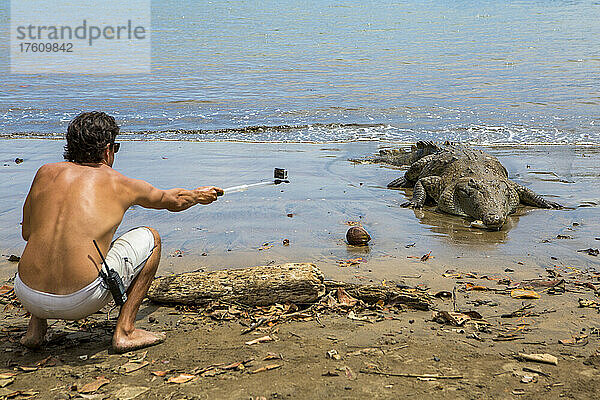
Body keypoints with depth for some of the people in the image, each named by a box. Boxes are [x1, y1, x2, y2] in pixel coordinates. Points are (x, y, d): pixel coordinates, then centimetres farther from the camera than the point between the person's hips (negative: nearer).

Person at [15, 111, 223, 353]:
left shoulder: (45, 173, 10)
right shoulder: (120, 184, 4)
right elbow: (174, 201, 24)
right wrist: (198, 196, 46)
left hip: (27, 296, 5)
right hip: (81, 302, -4)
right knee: (149, 237, 15)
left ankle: (35, 328, 26)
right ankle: (124, 331, 10)